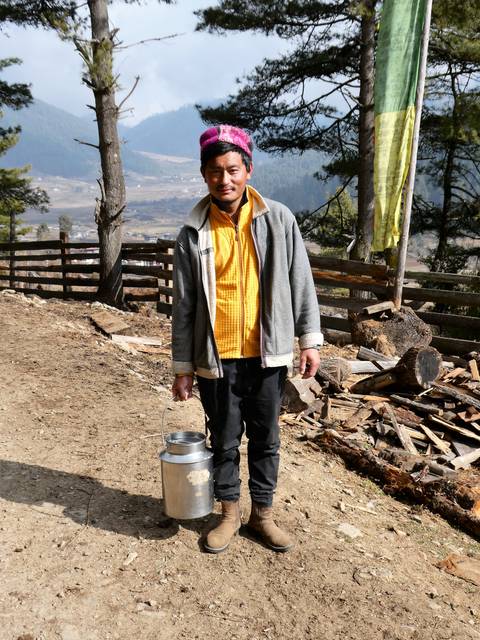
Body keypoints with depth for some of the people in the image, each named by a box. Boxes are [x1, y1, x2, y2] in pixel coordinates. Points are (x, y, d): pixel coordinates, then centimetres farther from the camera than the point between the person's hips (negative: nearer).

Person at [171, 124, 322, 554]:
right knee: (225, 440, 14)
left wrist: (310, 340, -2)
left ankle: (263, 514, 35)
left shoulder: (277, 220, -3)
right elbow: (184, 306, 0)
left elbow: (300, 282, 1)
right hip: (217, 359, 0)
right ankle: (230, 514, 36)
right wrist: (183, 366, 1)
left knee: (266, 439, 14)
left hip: (267, 355, 1)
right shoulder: (194, 233, -3)